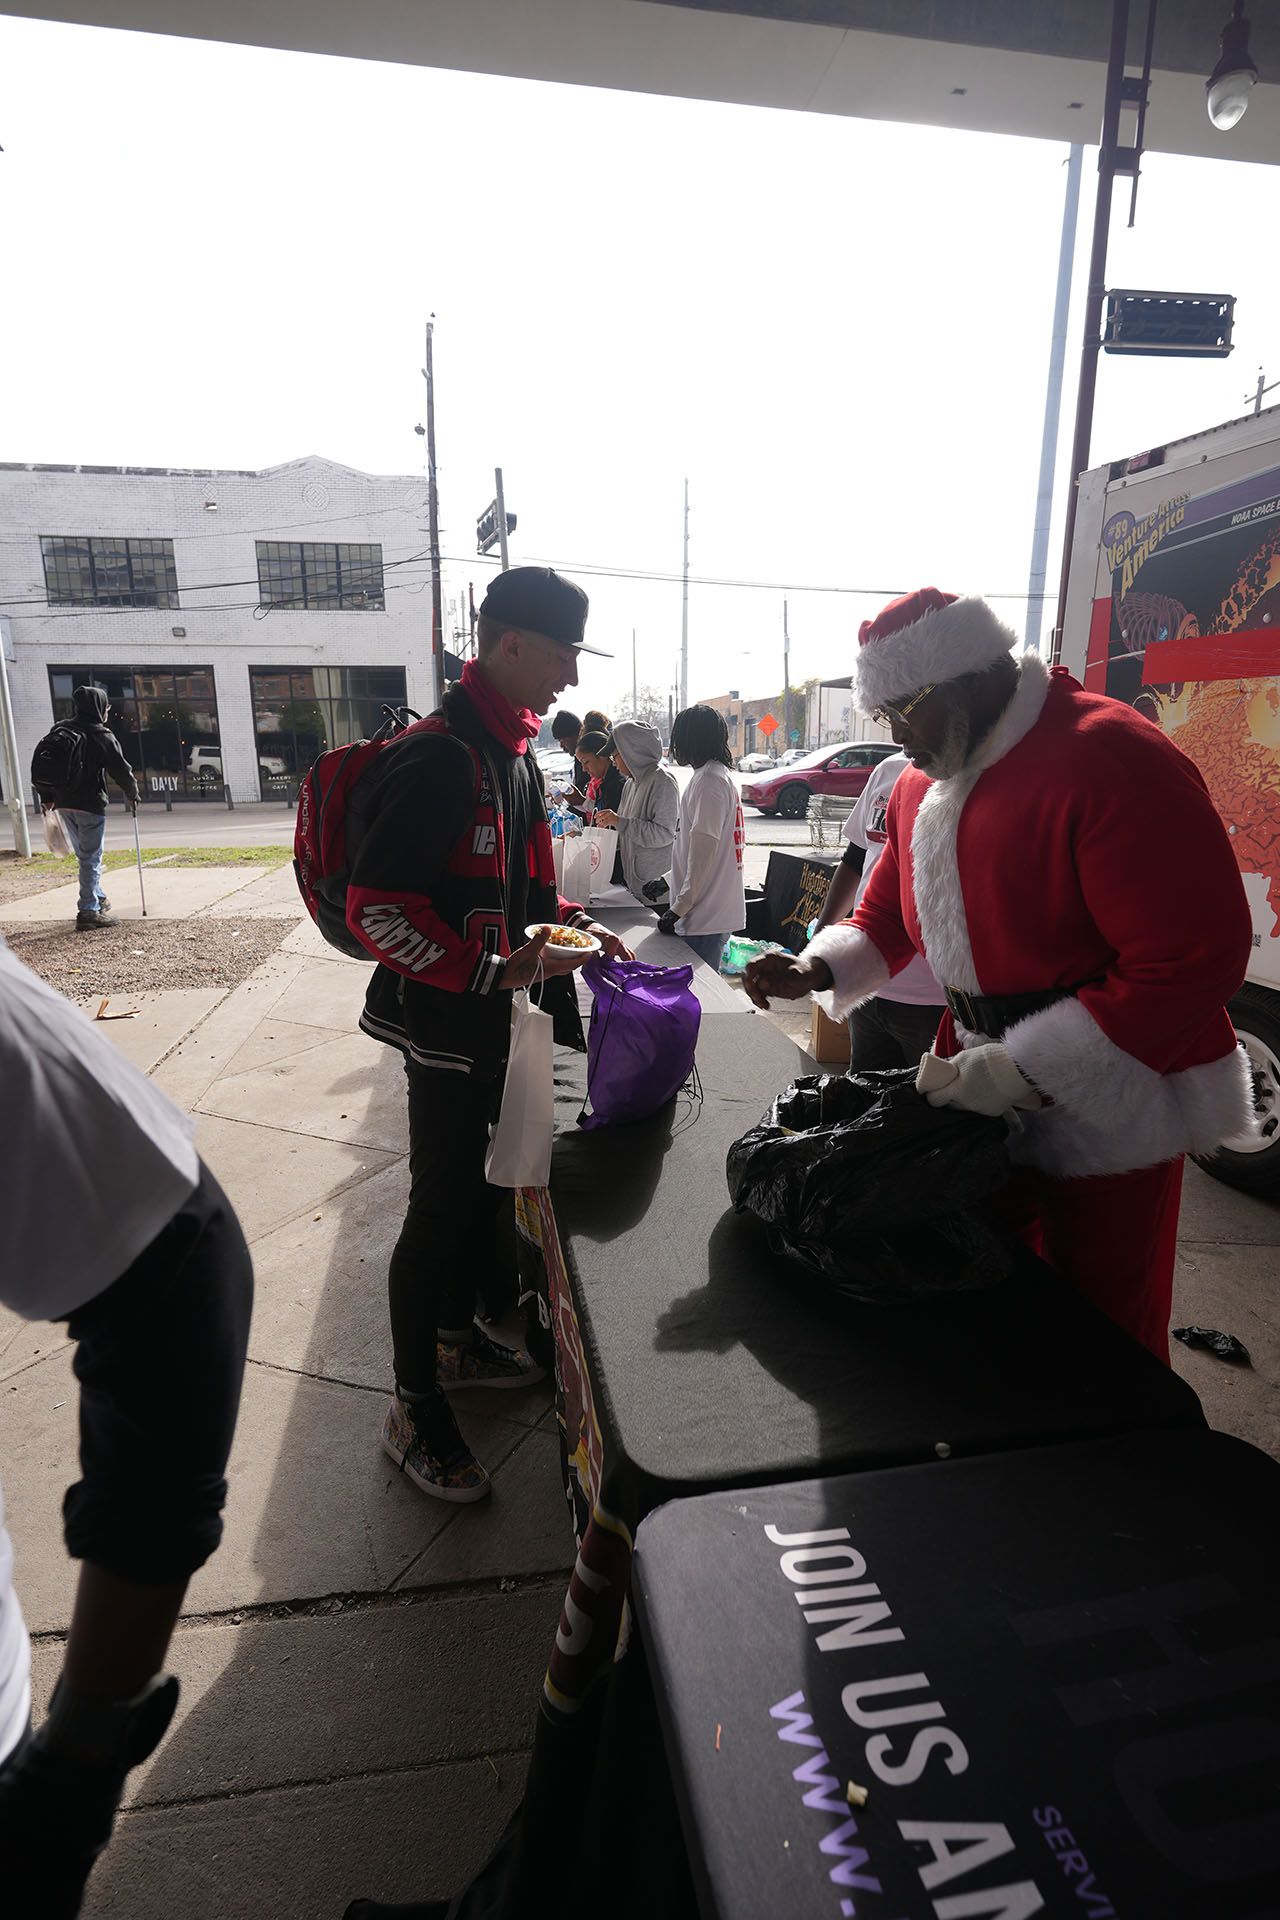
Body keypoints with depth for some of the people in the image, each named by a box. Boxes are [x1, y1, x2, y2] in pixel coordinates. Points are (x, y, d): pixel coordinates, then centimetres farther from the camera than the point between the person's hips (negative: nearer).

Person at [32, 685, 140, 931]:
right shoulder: (103, 736, -9)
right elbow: (121, 769, -8)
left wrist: (46, 796, 19)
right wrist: (132, 795, 8)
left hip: (63, 804, 7)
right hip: (90, 804, -7)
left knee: (84, 856, 20)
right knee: (91, 859, -3)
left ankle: (98, 899, 32)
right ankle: (88, 911, -6)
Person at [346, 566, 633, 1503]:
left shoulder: (515, 753, 11)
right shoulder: (438, 757, -20)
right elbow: (376, 909, -24)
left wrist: (574, 923, 5)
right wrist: (502, 969, -26)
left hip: (493, 1014, 9)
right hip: (443, 1020, -9)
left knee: (486, 1180, 20)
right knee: (441, 1204, 2)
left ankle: (458, 1337, 42)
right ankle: (415, 1408, 22)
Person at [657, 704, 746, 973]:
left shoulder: (708, 780, -15)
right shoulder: (718, 775, 17)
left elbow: (703, 851, -20)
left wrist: (678, 908, -17)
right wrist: (668, 881, 24)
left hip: (706, 918, -10)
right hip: (714, 911, 10)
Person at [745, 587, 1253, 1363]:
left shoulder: (1110, 758, -21)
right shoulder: (922, 785, 5)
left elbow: (1196, 957, -25)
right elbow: (886, 916, 15)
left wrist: (1025, 1072, -26)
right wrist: (815, 971, -6)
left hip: (1107, 1102, -7)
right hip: (985, 1086, 8)